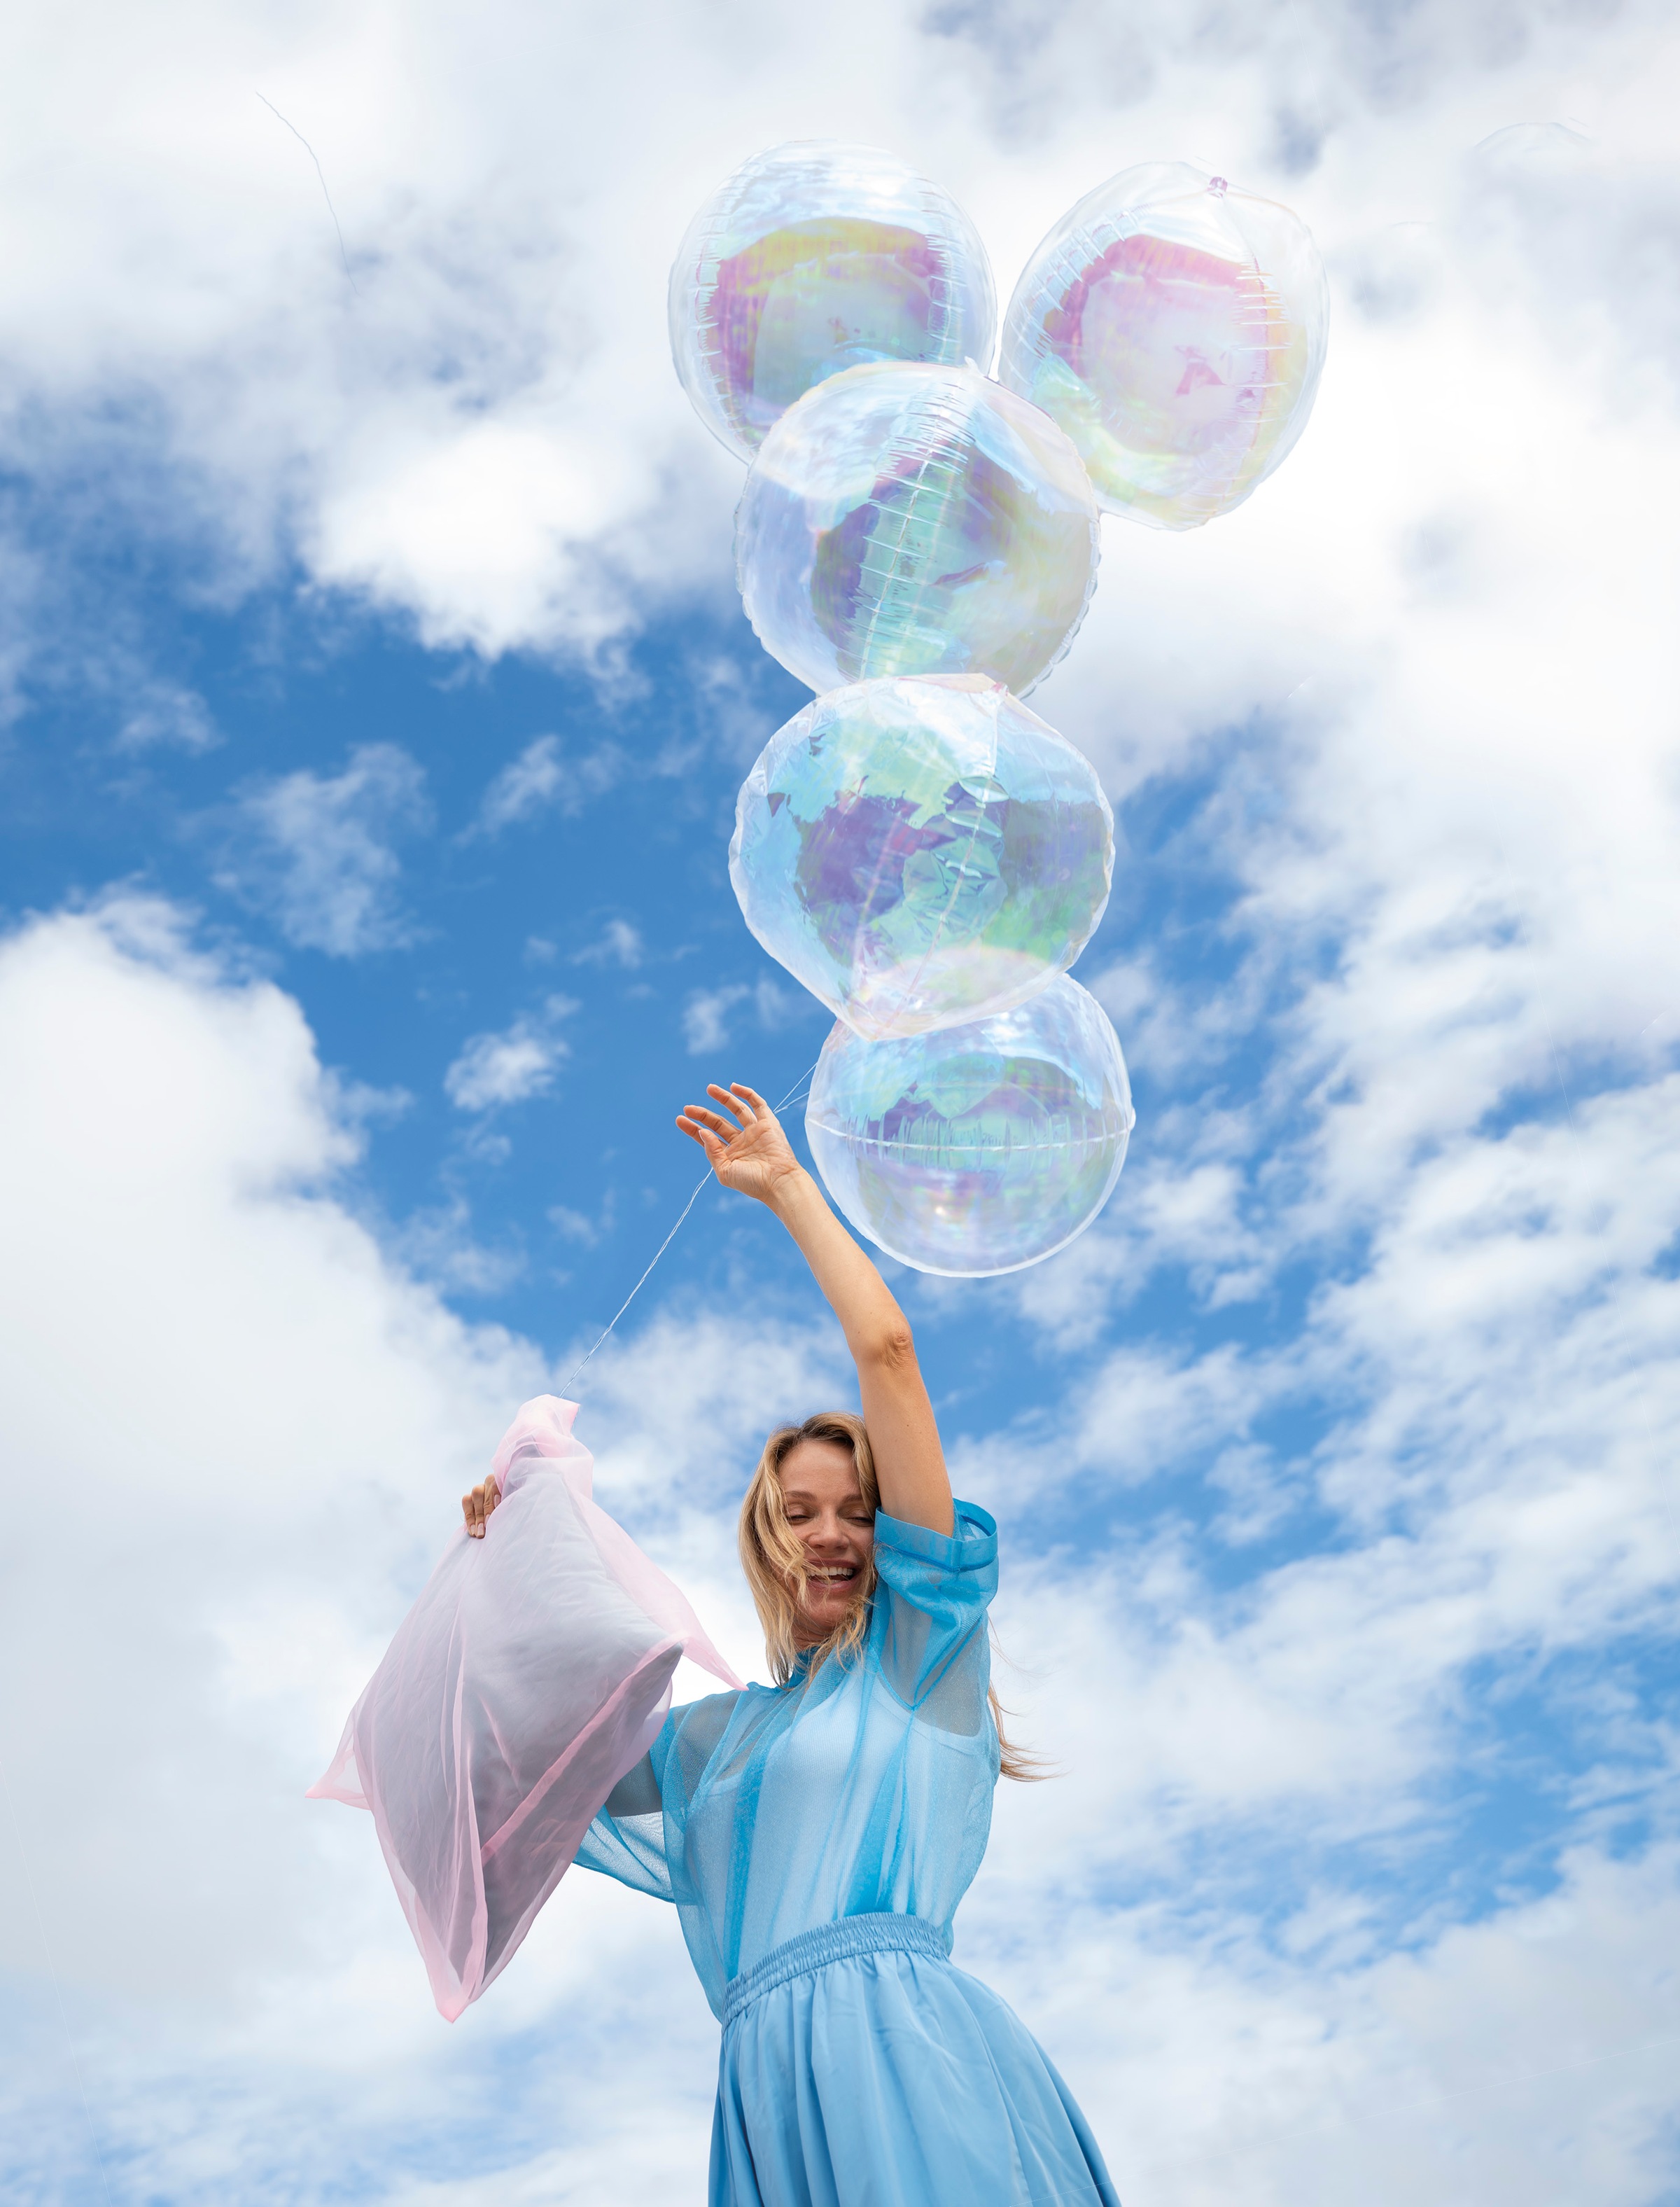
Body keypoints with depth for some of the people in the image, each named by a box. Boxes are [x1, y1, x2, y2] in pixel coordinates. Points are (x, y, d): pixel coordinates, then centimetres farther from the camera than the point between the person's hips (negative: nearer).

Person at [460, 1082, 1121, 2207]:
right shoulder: (716, 1732, 25)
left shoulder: (922, 1649, 8)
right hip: (770, 2076, 5)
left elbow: (887, 1349, 1)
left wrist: (789, 1186, 9)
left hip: (903, 2041, -5)